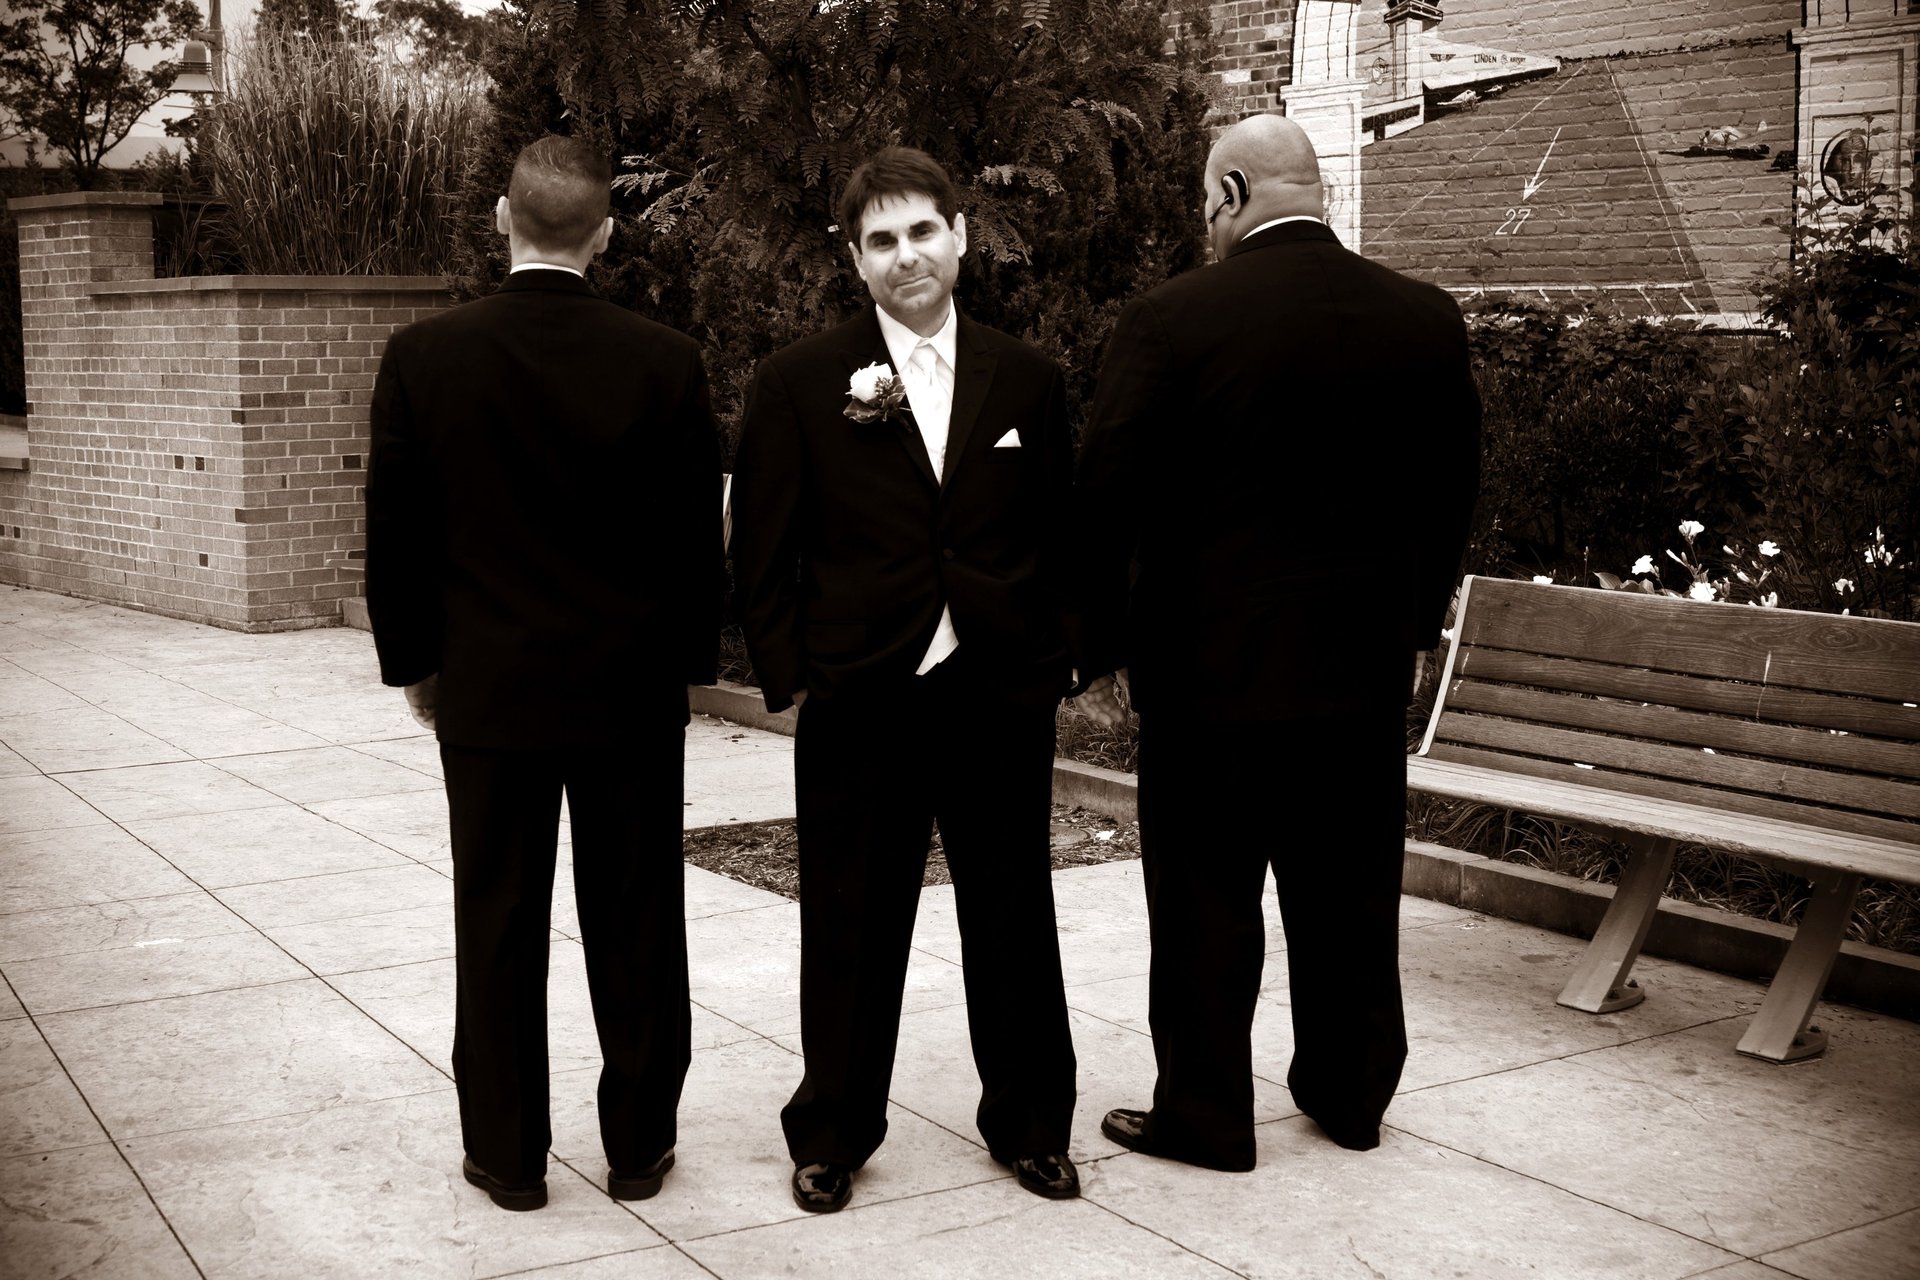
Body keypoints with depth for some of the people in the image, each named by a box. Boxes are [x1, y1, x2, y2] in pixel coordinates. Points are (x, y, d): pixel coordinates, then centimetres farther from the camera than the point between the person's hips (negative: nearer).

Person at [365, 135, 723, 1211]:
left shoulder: (423, 357, -7)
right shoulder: (666, 361, -9)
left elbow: (397, 533, -1)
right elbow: (696, 535, -3)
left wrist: (414, 661, 11)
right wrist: (693, 661, 9)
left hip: (487, 688, 0)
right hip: (632, 688, 0)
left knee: (499, 928, 10)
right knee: (636, 928, 11)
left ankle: (508, 1155, 20)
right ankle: (639, 1145, 22)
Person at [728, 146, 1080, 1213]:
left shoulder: (1028, 381, 6)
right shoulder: (800, 384, 0)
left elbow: (1060, 534, 9)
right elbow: (765, 551, 1)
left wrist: (1056, 661, 4)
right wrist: (789, 674, -4)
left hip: (1002, 696, 2)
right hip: (860, 703, -1)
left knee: (1015, 921, 12)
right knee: (852, 928, 9)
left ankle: (1031, 1126, 29)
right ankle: (834, 1135, 26)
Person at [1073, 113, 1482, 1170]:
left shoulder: (1167, 321, -13)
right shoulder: (1427, 319, 0)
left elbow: (1107, 498, -11)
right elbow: (1452, 489, 9)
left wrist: (1101, 651, 0)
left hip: (1212, 664, -4)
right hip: (1368, 667, 5)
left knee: (1205, 903, 8)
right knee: (1350, 895, 17)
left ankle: (1204, 1115, 19)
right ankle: (1350, 1092, 32)